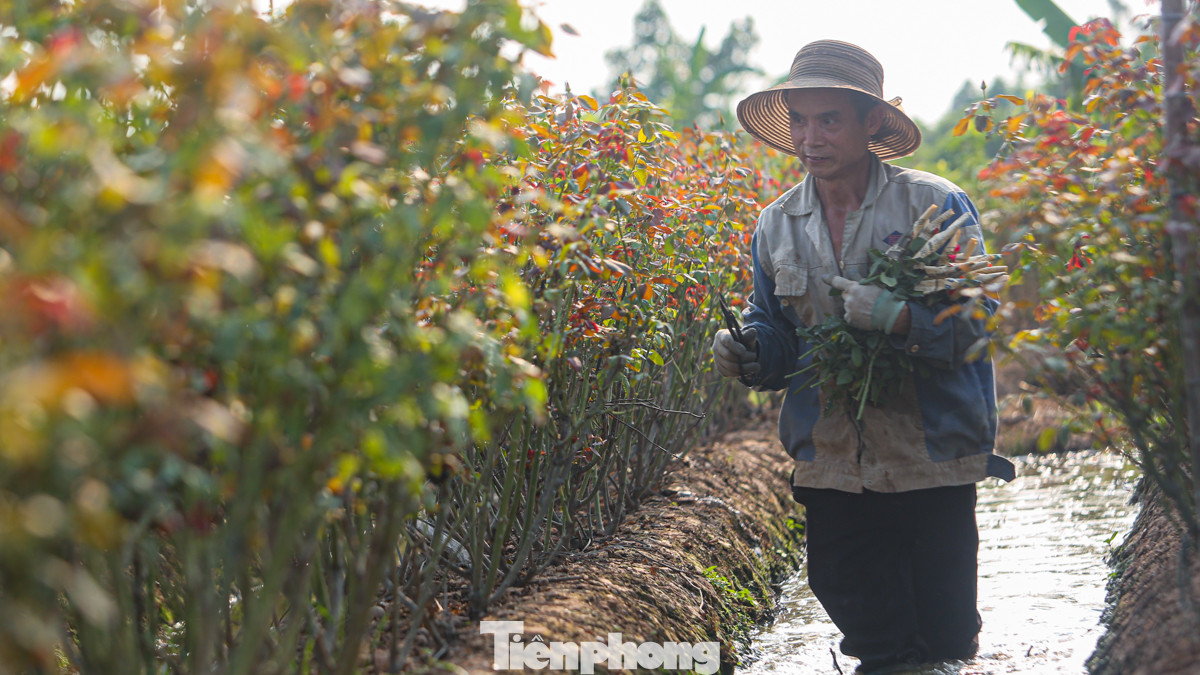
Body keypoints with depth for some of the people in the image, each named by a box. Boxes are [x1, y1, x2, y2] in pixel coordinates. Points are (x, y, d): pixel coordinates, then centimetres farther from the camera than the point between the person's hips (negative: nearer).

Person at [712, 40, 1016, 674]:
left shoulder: (936, 205, -7)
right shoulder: (776, 226, 6)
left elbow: (979, 324, -12)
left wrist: (898, 318, -29)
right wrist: (747, 352, -10)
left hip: (932, 463, -3)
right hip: (833, 470, 4)